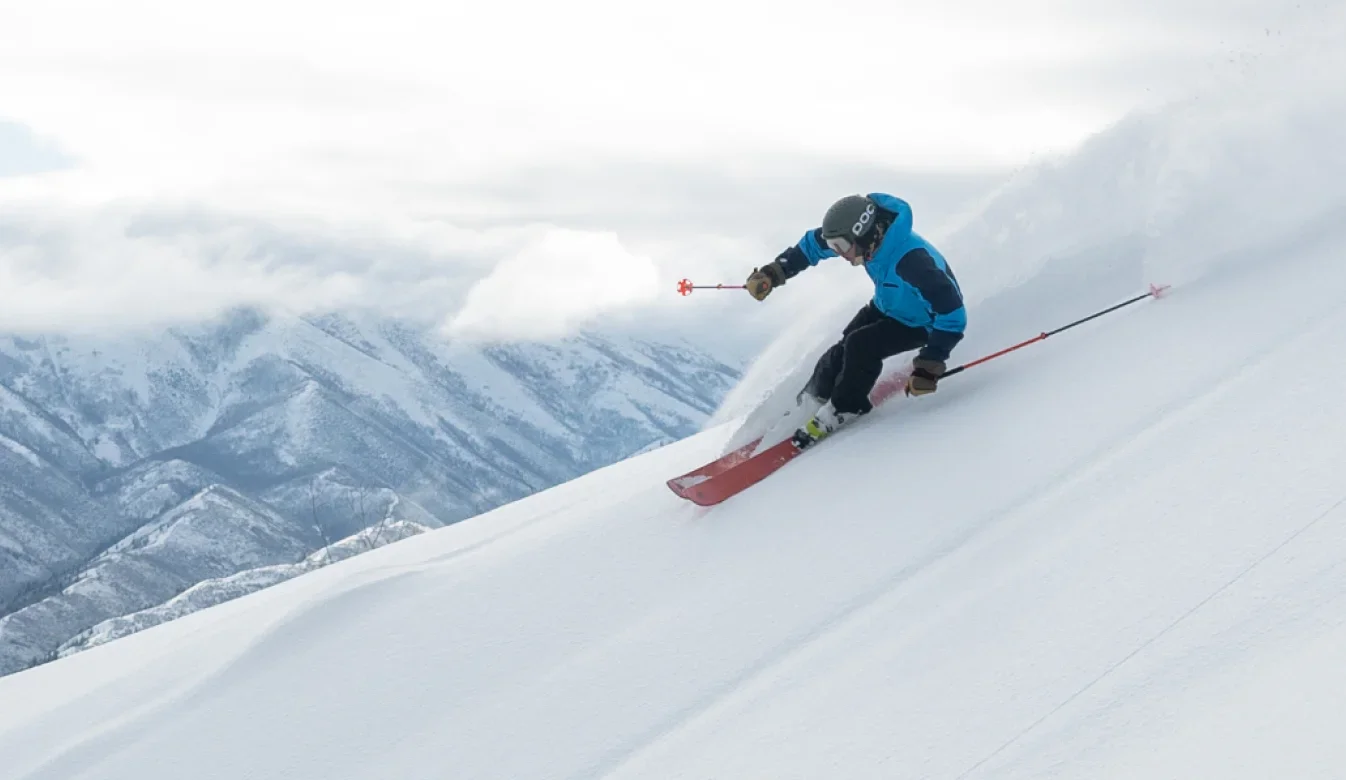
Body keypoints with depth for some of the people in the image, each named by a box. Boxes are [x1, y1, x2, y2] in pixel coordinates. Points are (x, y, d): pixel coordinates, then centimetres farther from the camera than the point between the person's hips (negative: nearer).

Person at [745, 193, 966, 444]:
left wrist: (930, 365, -44)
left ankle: (845, 408, 0)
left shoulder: (911, 261, -45)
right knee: (845, 347, -1)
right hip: (887, 305, 7)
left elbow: (952, 313, -42)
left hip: (921, 322, -7)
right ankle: (813, 398, 21)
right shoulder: (868, 234, -23)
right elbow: (814, 244, -3)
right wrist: (774, 272, -10)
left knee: (861, 347, -21)